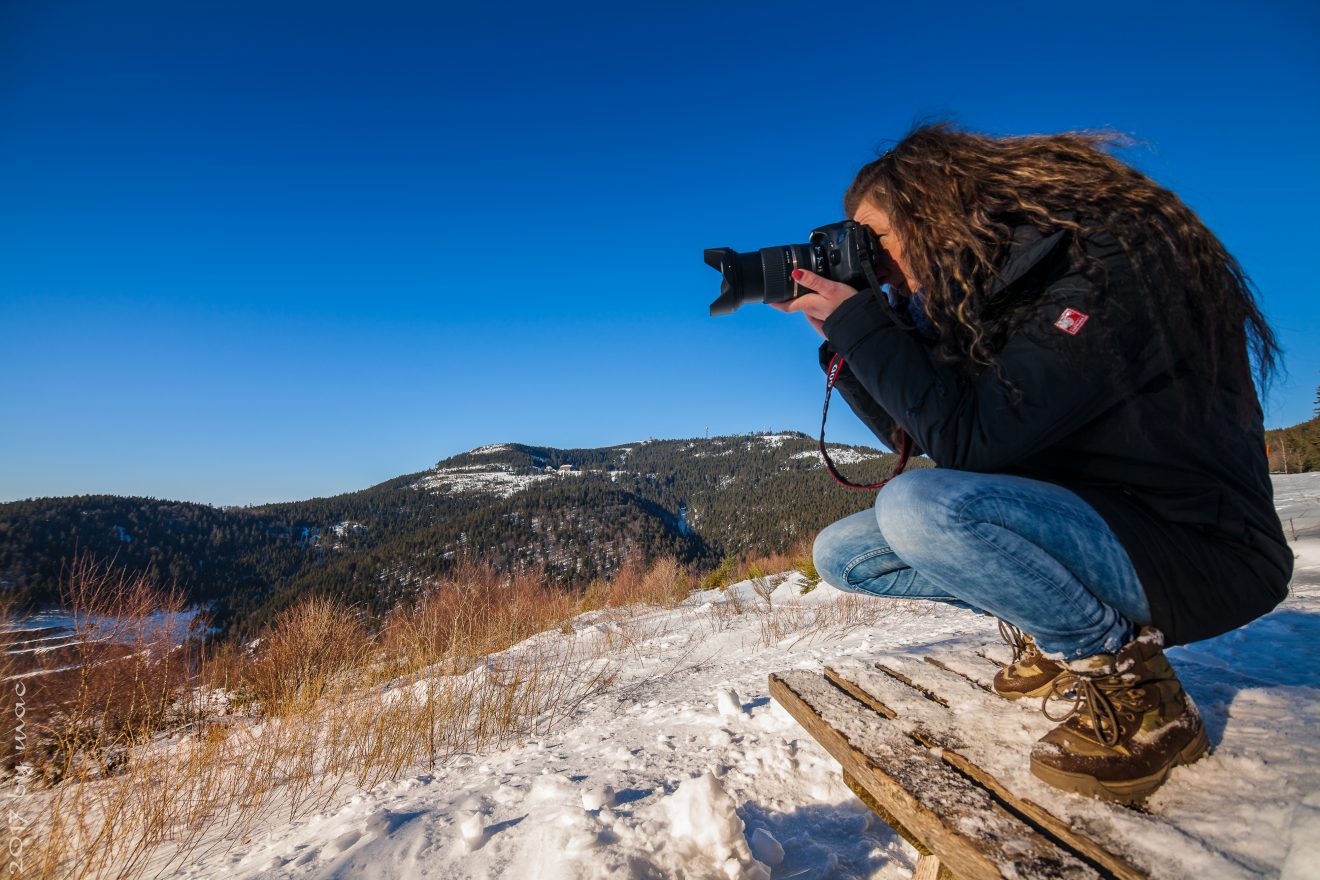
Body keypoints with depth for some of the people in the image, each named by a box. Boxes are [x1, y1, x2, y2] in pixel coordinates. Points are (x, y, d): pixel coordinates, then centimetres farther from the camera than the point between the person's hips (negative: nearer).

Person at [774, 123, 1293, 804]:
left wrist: (860, 323, -20)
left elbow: (968, 439, -28)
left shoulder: (1099, 263, -19)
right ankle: (1051, 631, 8)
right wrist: (843, 337, 0)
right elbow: (914, 432, 9)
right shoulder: (983, 293, 6)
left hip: (1199, 551, -8)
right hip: (1078, 528, 8)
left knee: (919, 505, -34)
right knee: (841, 552, 3)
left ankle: (1130, 689, -13)